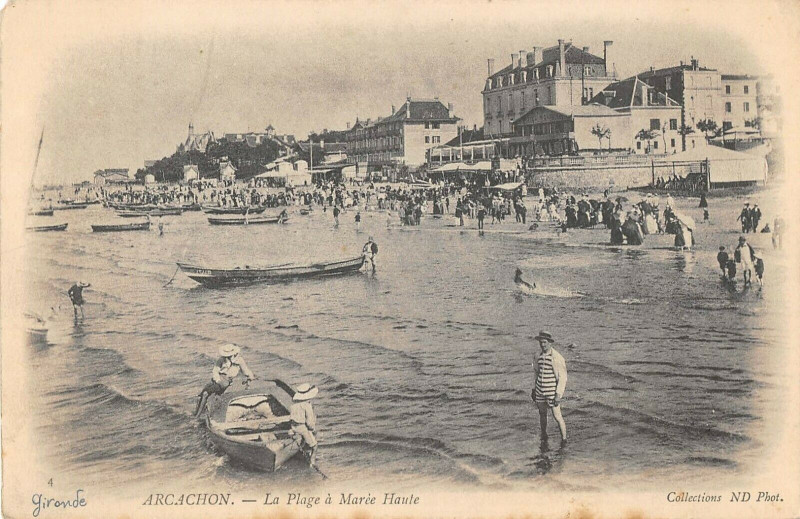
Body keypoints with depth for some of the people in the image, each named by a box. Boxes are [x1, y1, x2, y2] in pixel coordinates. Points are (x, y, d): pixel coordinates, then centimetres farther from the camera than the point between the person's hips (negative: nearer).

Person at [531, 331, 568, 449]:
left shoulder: (557, 358, -15)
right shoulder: (538, 357, 4)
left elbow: (562, 378, -13)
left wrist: (558, 394, -17)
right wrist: (534, 389, 19)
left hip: (552, 391, -6)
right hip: (540, 390, 6)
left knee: (557, 416, -4)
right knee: (542, 414, 14)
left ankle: (564, 439, 12)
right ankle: (544, 437, 31)